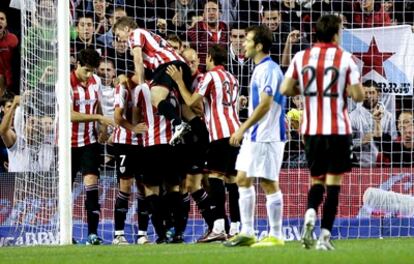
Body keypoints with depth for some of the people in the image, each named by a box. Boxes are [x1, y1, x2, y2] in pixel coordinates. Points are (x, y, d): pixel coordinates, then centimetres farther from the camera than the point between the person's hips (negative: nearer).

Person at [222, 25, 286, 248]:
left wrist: (242, 129, -21)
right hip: (253, 136, 10)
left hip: (267, 136, -10)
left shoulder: (269, 70, -16)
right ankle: (247, 233, 13)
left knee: (269, 183, -5)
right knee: (243, 178, 10)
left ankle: (276, 236, 1)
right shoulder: (259, 69, 15)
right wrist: (245, 130, 20)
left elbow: (264, 105, -23)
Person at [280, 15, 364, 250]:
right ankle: (325, 235, -6)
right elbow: (358, 95, -7)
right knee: (333, 182, 1)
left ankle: (310, 214, -13)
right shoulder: (345, 58, -5)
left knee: (317, 180, 16)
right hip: (338, 129, -3)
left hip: (312, 129, 3)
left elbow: (285, 89, 0)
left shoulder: (301, 58, 3)